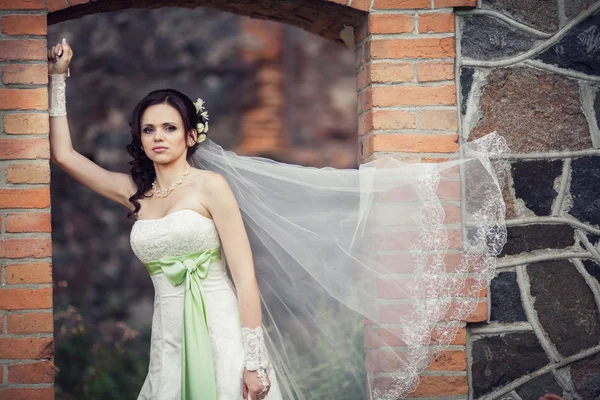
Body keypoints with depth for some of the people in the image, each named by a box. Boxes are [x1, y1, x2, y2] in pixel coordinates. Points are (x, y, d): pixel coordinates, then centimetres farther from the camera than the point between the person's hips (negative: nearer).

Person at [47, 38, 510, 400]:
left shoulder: (212, 185, -3)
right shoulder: (134, 193, 12)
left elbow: (245, 276, -9)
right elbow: (64, 154, 19)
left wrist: (253, 361, -17)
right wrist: (59, 78, 17)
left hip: (222, 334, -5)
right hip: (171, 339, 5)